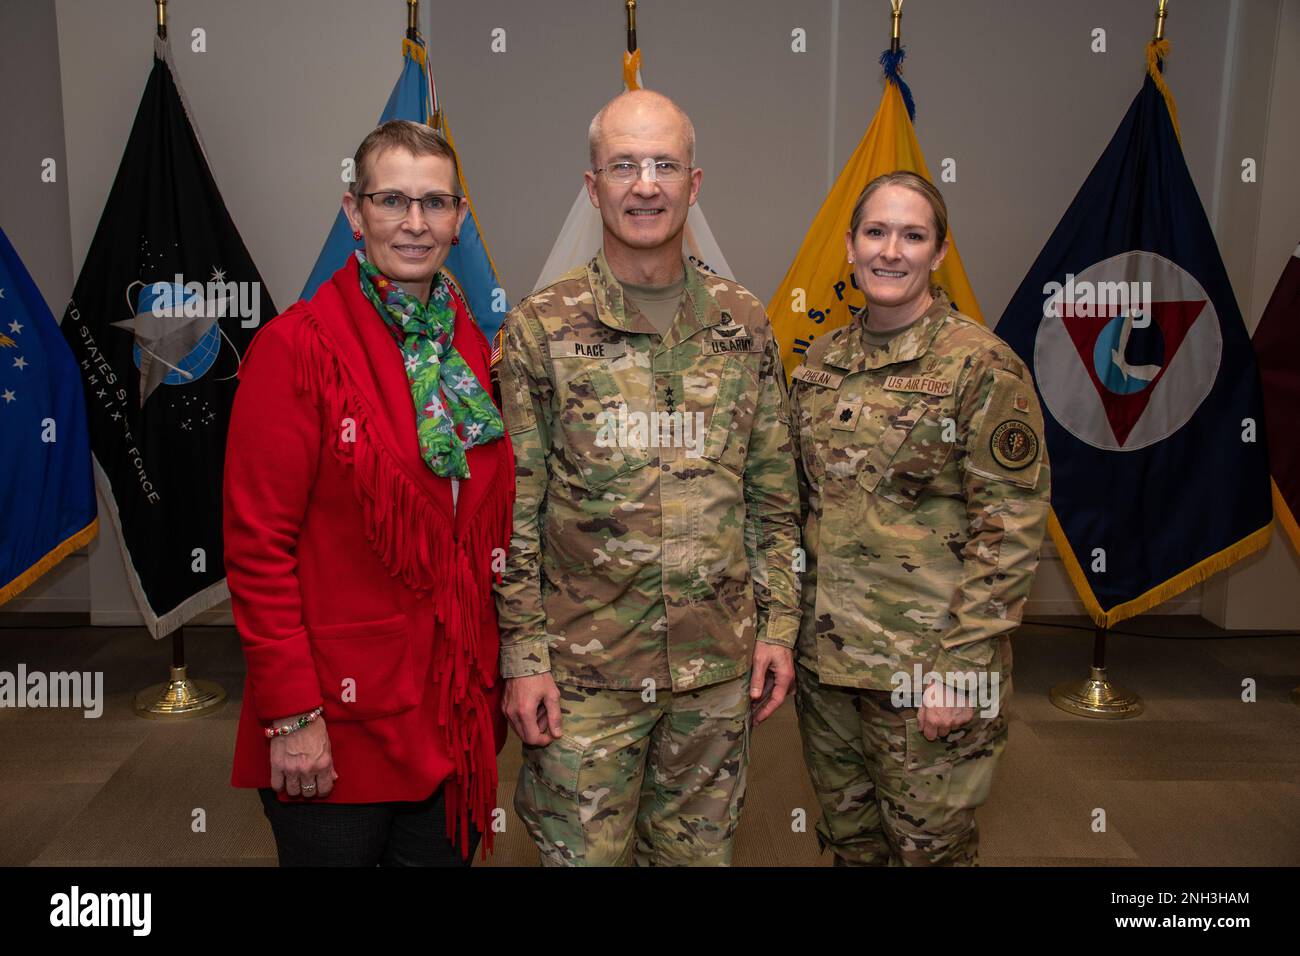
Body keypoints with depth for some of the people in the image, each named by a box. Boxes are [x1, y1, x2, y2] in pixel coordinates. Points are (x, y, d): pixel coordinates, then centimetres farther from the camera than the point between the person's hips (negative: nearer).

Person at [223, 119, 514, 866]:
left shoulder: (473, 351, 6)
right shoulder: (295, 348, -11)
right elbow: (258, 546, -13)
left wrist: (492, 681, 9)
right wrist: (292, 715, -15)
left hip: (458, 720, 5)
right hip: (337, 733, -5)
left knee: (445, 852, 19)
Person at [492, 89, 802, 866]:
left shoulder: (743, 323, 4)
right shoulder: (542, 326, -5)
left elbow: (775, 494, 8)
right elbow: (514, 507, -5)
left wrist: (779, 623, 4)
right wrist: (523, 654, -7)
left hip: (718, 661, 3)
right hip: (584, 667, -2)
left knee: (698, 848, 18)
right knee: (584, 850, 11)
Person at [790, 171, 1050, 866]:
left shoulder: (982, 366, -11)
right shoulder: (822, 359, 6)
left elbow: (1012, 529, -14)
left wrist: (959, 666, -17)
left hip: (924, 668, -5)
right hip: (824, 655, 5)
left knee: (926, 846, 12)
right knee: (847, 841, 20)